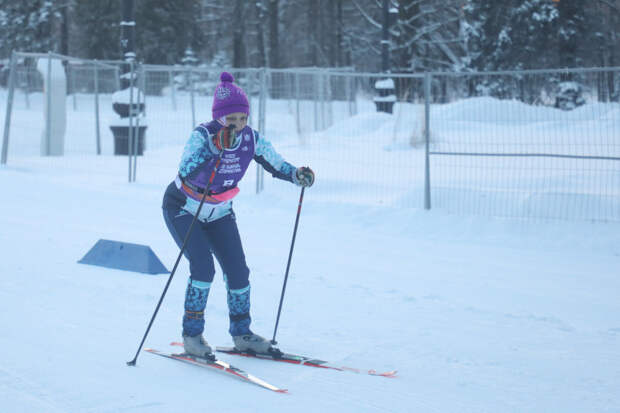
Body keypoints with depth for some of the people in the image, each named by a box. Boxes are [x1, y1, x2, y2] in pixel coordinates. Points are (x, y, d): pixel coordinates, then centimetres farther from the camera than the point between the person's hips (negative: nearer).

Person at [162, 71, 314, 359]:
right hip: (183, 209, -5)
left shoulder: (251, 139, -15)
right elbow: (186, 173, -43)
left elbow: (277, 166, -3)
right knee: (203, 267, -20)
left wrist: (298, 175, -23)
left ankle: (241, 334, 15)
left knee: (238, 271, -2)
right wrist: (215, 148, -51)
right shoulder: (202, 135, -28)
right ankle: (192, 333, -5)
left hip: (219, 213, 5)